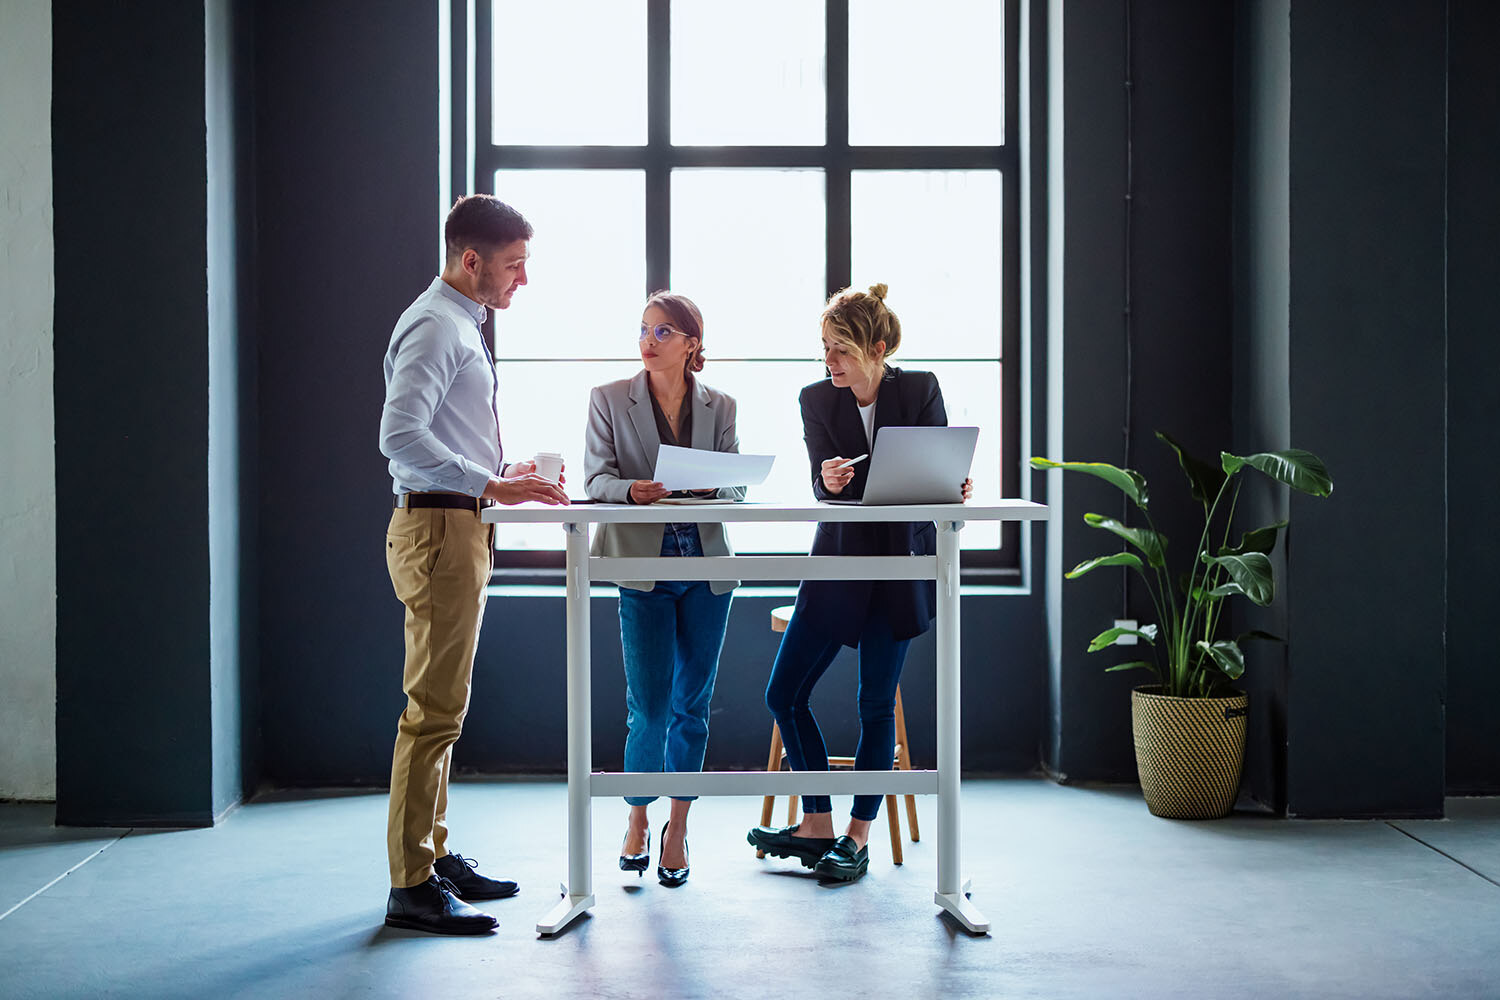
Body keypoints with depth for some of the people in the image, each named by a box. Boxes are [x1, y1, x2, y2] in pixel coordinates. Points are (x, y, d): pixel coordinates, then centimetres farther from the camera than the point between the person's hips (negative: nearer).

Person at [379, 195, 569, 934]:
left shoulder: (462, 326, 20)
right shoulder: (435, 326, -13)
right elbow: (400, 436, -24)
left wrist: (504, 475, 12)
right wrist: (492, 487, -24)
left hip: (458, 528, 11)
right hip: (440, 526, -11)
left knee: (442, 706, 16)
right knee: (434, 708, -9)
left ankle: (434, 854, 25)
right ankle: (412, 886, -4)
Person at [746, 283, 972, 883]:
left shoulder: (920, 390, -4)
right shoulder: (817, 400, 0)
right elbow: (822, 487, -9)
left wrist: (953, 489, -28)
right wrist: (830, 481, -33)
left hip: (901, 563, -3)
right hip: (839, 558, 3)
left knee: (876, 705, 0)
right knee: (784, 694, 0)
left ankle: (858, 836, 13)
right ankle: (817, 825, 14)